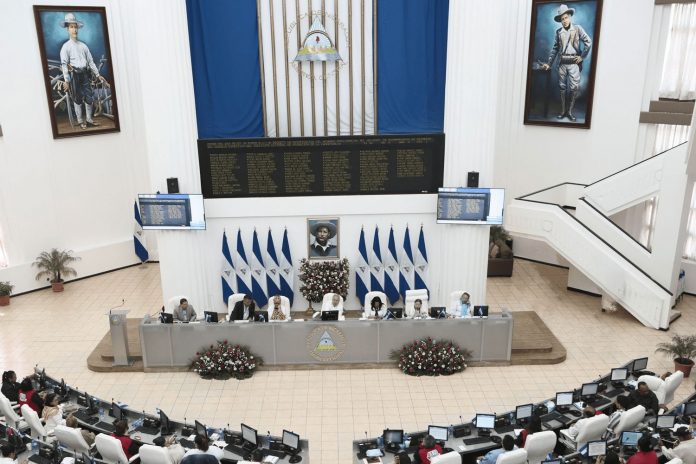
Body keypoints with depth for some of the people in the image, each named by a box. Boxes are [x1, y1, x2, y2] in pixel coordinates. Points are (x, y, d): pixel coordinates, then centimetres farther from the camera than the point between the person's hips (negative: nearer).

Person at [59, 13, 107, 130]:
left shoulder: (83, 45, 14)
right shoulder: (66, 46, -2)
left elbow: (90, 61, 17)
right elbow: (64, 64, -8)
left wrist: (97, 75, 12)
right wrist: (66, 81, -16)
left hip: (85, 75, 4)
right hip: (74, 75, -4)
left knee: (89, 98, 4)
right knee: (77, 99, 2)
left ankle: (89, 119, 17)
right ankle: (80, 121, 11)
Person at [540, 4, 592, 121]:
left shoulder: (577, 29, 0)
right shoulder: (558, 32, 8)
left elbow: (588, 42, -5)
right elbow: (555, 49, 12)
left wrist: (582, 56, -7)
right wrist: (549, 63, 9)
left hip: (574, 62, -3)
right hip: (562, 63, 3)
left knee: (574, 87, -6)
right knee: (562, 87, 6)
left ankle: (570, 111, 1)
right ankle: (563, 110, 14)